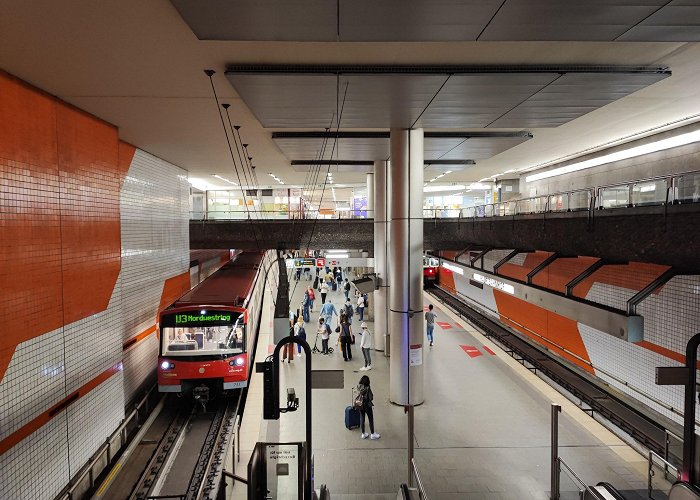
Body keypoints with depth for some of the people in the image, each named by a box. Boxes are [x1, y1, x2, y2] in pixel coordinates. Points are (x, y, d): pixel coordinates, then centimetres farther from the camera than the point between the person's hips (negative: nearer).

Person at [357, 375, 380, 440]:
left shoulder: (359, 387, -7)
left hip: (360, 405, 5)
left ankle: (363, 434, 27)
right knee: (371, 420, 11)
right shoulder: (367, 388, -22)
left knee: (362, 419, 15)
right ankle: (372, 434, 22)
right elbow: (371, 398, -17)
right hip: (367, 405, -5)